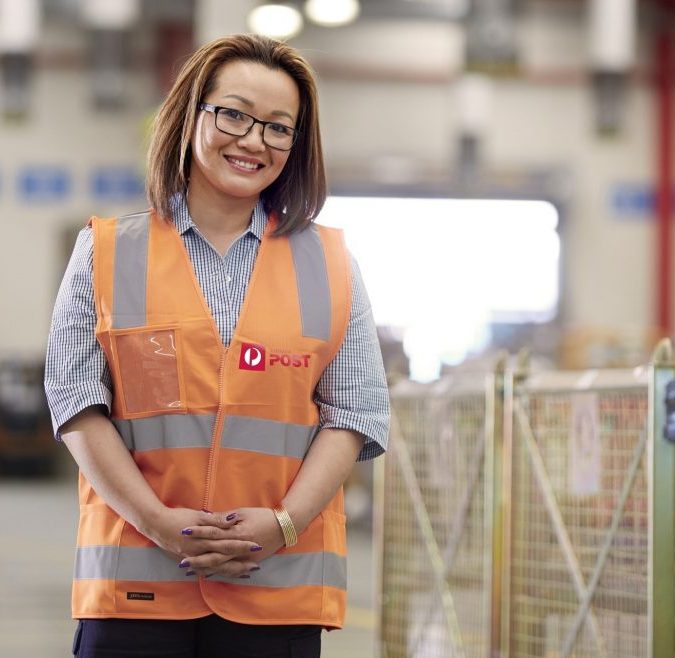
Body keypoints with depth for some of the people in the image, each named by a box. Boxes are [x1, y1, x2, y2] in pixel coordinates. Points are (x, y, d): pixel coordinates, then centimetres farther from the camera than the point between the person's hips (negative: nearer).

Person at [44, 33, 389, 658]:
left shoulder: (330, 264, 12)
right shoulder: (106, 254, 9)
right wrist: (158, 521, -12)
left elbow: (353, 412, 5)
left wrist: (283, 523, -10)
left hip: (281, 584, 1)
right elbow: (77, 403, 1)